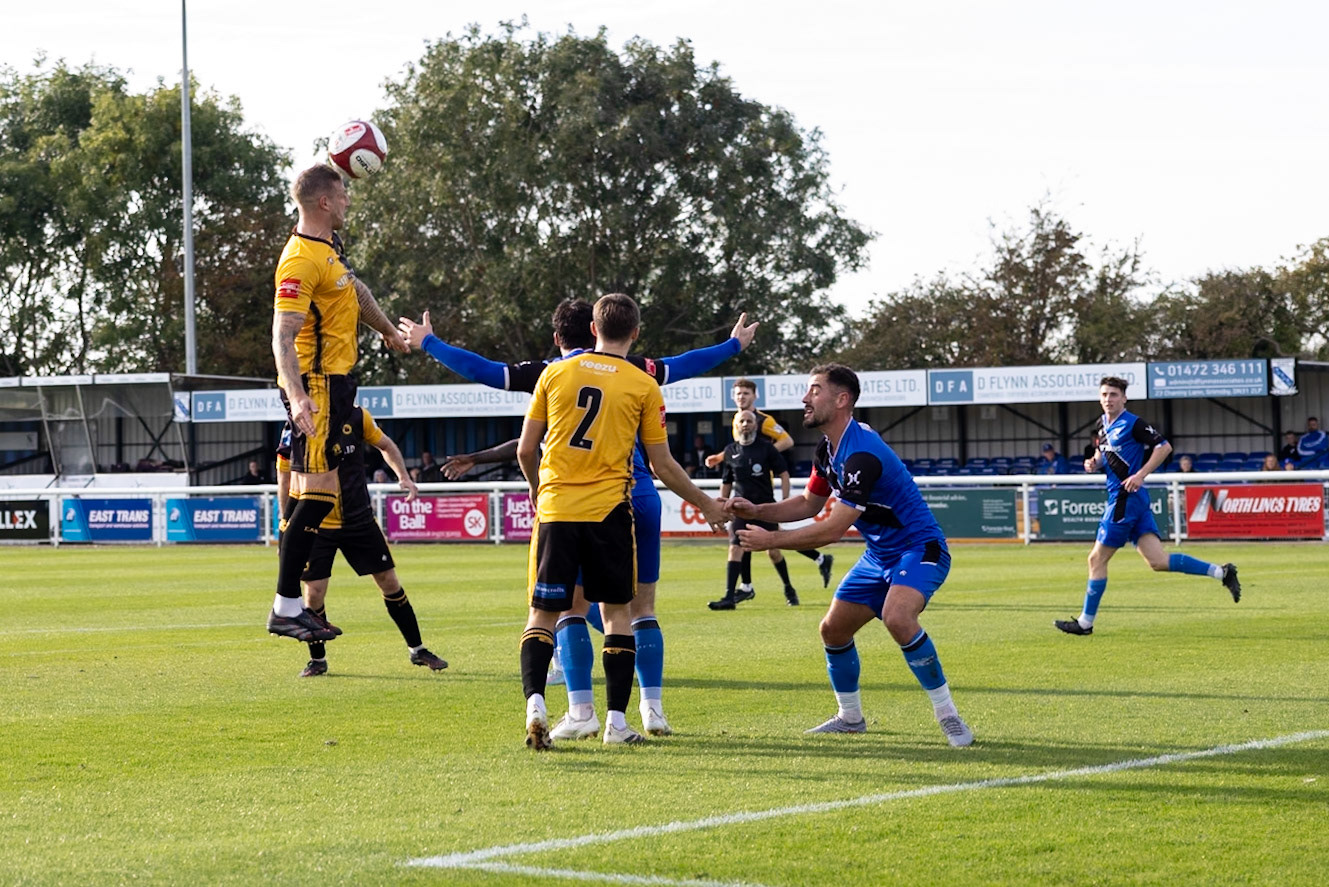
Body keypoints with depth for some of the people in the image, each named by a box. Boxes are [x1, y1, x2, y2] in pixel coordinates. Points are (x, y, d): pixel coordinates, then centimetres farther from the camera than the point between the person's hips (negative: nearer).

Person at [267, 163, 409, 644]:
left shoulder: (331, 245, 13)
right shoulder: (300, 260, -18)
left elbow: (356, 291, 33)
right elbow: (283, 336, -25)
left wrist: (389, 331, 47)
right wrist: (297, 395, -38)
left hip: (335, 382, 10)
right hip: (317, 386, -10)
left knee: (305, 493, 10)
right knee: (318, 492, -13)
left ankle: (290, 604, 14)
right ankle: (286, 608, -11)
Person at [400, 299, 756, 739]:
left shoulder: (548, 376, 3)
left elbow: (482, 370, 3)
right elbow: (683, 366, 19)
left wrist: (428, 343, 16)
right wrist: (734, 344, 35)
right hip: (639, 494, 2)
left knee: (572, 607, 5)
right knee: (643, 607, 9)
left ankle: (581, 711, -4)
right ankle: (653, 709, 6)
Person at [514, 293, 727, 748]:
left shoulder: (555, 373, 5)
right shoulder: (643, 386, 1)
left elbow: (526, 449, 8)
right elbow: (663, 466, 3)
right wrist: (705, 503, 17)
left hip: (555, 506, 1)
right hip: (608, 511, -1)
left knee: (543, 612, 5)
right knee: (616, 611, 10)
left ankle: (534, 701, -16)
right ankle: (616, 720, 6)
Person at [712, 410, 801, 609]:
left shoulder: (766, 447, -1)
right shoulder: (731, 451, 8)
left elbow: (783, 474, 1)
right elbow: (726, 483, 17)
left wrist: (785, 502, -8)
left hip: (765, 506, -2)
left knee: (773, 551, 3)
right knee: (735, 548, -12)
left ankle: (789, 589, 25)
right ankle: (729, 597, -14)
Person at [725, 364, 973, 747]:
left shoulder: (862, 454, -27)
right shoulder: (829, 447, 4)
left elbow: (832, 529, -28)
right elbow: (809, 503, 18)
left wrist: (771, 540, -21)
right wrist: (756, 511, 3)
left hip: (918, 548, -10)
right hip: (880, 554, 10)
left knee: (897, 618, -34)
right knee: (833, 629, 8)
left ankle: (949, 717, -22)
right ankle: (851, 717, 29)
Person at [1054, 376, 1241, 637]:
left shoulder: (1133, 424, -11)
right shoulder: (1103, 424, 15)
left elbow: (1164, 446, -14)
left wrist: (1140, 475, -19)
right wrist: (1094, 462, 9)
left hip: (1127, 497, -9)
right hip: (1120, 500, 9)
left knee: (1097, 559, -1)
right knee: (1158, 561, 1)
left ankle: (1085, 622, 9)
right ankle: (1221, 573, 3)